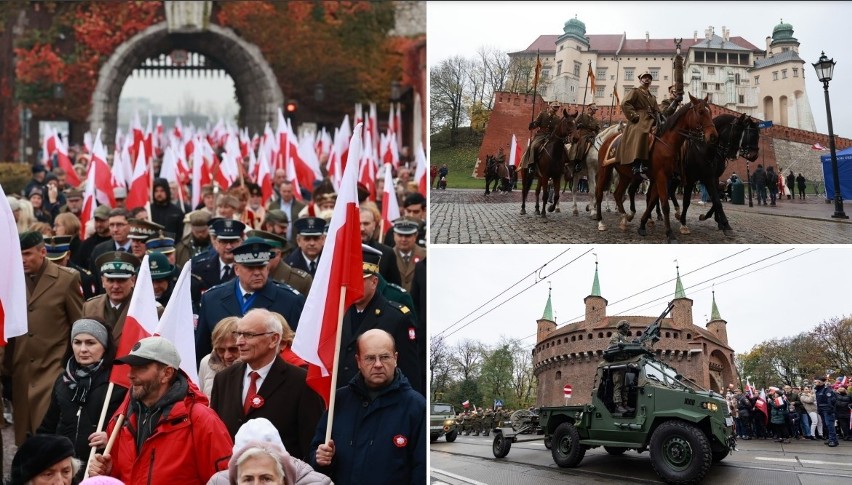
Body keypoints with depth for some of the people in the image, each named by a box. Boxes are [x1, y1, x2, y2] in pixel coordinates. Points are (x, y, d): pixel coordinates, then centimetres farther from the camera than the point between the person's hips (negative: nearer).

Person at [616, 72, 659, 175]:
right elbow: (625, 104, -4)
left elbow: (657, 112, 29)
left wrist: (658, 120, 6)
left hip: (650, 122, 8)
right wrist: (634, 116, -13)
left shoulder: (652, 97, 32)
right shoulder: (636, 92, 10)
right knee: (640, 134, -37)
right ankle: (637, 164, -46)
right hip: (638, 121, -8)